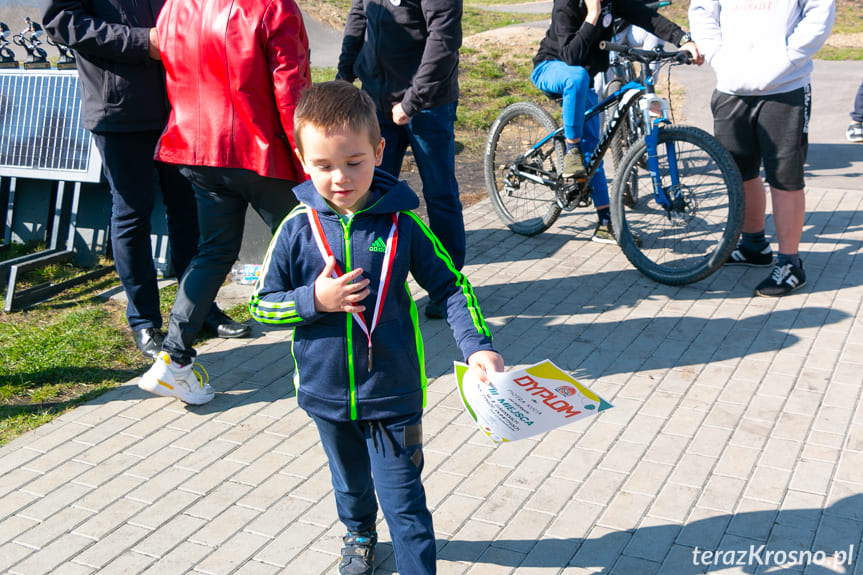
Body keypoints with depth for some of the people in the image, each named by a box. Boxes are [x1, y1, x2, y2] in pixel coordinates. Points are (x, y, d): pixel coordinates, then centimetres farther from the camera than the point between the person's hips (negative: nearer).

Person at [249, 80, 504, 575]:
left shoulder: (401, 223, -12)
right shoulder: (299, 228, -11)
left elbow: (451, 287, -5)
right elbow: (262, 305, -3)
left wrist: (477, 345, -17)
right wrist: (314, 300, -20)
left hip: (393, 392, -3)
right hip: (327, 392, 3)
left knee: (404, 501, 0)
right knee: (350, 481, 27)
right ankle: (360, 534, 56)